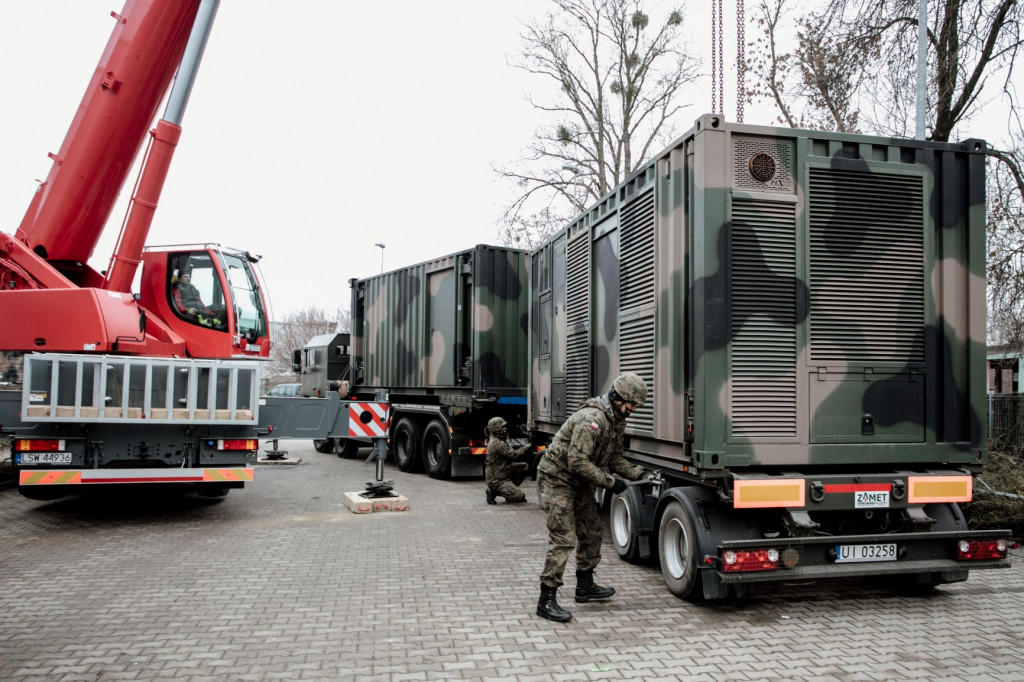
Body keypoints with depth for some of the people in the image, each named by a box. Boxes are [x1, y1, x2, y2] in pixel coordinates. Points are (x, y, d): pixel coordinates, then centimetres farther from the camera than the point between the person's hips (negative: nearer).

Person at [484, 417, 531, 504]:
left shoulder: (500, 440, 9)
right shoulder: (496, 443, -23)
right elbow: (513, 455, -22)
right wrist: (527, 447, -12)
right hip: (496, 480, -10)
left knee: (524, 466, 5)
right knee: (520, 496, -14)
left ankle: (510, 490, 9)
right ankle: (494, 491, -3)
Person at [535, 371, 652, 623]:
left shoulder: (617, 421, 5)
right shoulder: (592, 418, -28)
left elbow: (614, 457, 12)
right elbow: (578, 461, -31)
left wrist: (638, 473, -2)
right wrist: (610, 482, -25)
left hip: (580, 481, 10)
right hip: (558, 477, -10)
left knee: (591, 533, 16)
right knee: (563, 539, -12)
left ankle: (585, 586, 32)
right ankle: (547, 600, -7)